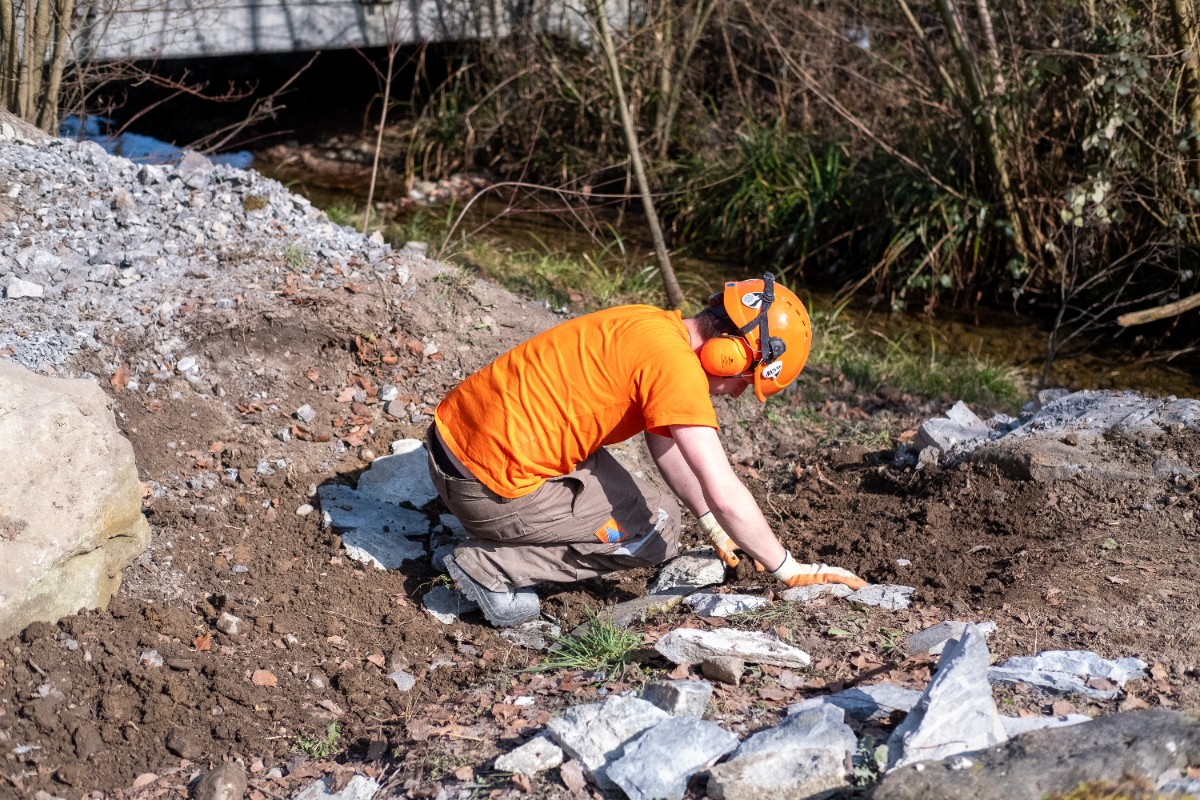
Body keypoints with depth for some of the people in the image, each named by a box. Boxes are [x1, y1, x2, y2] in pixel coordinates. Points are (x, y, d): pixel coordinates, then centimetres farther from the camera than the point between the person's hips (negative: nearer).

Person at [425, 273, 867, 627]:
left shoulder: (651, 327, 12)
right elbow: (725, 495, -19)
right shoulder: (674, 362, -18)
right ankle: (492, 566, -3)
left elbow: (665, 446, 27)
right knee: (659, 530, 3)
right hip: (491, 487, -10)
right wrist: (790, 572, -7)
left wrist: (714, 527, 31)